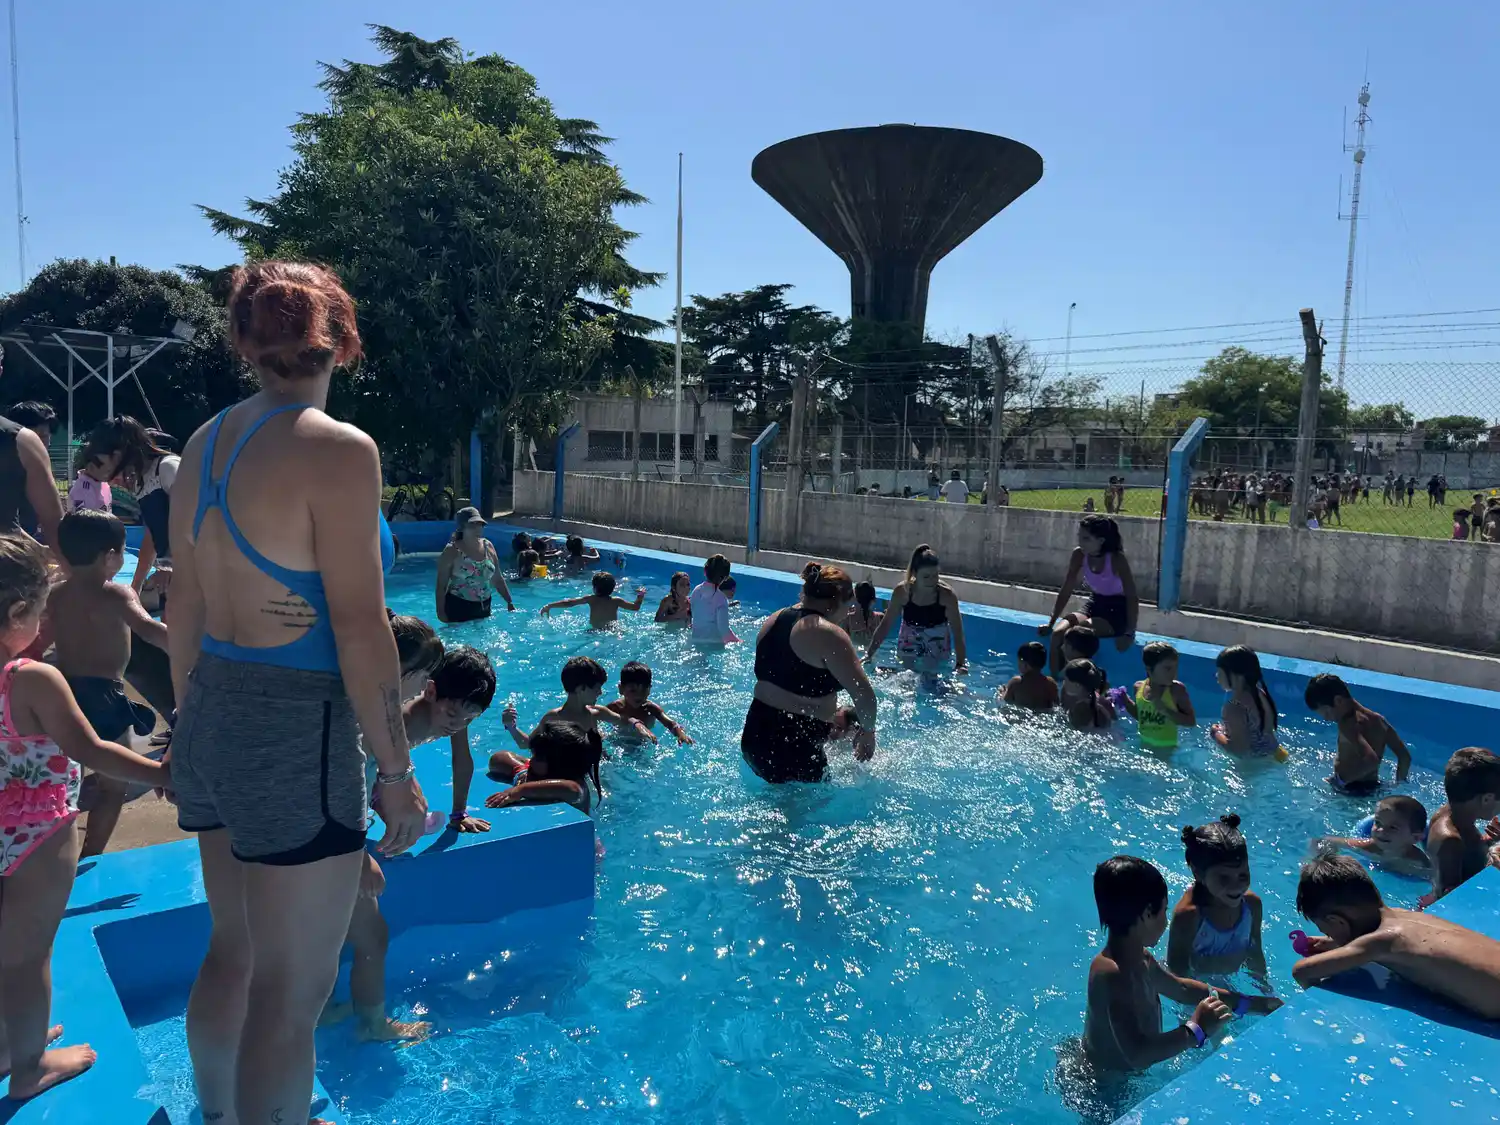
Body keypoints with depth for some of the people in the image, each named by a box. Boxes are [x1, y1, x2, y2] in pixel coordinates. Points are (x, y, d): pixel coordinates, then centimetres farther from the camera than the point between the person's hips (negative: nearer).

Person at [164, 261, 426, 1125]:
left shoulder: (208, 444, 7)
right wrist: (397, 771, -12)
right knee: (292, 988, 6)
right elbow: (359, 629, -19)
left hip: (215, 719, 9)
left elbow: (185, 608, 13)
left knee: (234, 951, 24)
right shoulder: (337, 450, -17)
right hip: (296, 731, -8)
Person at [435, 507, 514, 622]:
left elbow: (498, 579, 14)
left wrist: (509, 602, 11)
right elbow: (441, 585, -8)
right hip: (458, 608, -4)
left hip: (484, 607, 5)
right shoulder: (452, 551, -8)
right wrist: (440, 612, -14)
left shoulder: (488, 546, 6)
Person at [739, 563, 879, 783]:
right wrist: (867, 731, -2)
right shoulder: (828, 635, -17)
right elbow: (864, 695, -22)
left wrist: (828, 715, 24)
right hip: (793, 751, -9)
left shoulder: (775, 619, 9)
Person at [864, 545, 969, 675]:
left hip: (938, 653, -1)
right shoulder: (902, 591, -19)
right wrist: (869, 654, -13)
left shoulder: (947, 595, -23)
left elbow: (958, 633, -23)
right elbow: (885, 624, -9)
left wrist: (960, 664, -36)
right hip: (908, 651, 1)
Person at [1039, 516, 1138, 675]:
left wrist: (1129, 633, -27)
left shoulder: (1116, 559, -22)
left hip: (1117, 611, -5)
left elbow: (1132, 597, -21)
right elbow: (1066, 591, -1)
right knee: (1057, 633, -20)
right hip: (1094, 605, 5)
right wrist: (1051, 623, -3)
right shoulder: (1079, 555, -8)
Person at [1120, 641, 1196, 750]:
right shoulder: (1139, 687, -5)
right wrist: (1126, 701, -3)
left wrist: (1165, 710, -27)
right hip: (1144, 745, 4)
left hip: (1166, 748, -4)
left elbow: (1191, 721, -17)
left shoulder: (1177, 689, -18)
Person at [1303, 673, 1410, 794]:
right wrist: (1398, 784, 18)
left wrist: (1340, 780, -23)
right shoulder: (1378, 719, 6)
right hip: (1373, 786, 9)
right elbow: (1405, 757, 8)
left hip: (1349, 789, -9)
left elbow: (1371, 760, -33)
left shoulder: (1347, 724, -19)